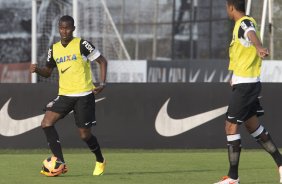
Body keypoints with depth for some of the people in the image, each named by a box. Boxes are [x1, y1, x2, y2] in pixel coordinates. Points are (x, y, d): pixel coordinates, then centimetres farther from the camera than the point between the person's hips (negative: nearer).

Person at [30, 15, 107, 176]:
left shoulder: (82, 45, -8)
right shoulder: (54, 49, 8)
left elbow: (102, 61, -2)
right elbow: (48, 72, 17)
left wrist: (102, 83, -12)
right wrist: (37, 70, -5)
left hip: (84, 95, -5)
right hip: (64, 95, 5)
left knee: (85, 134, -2)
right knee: (47, 123, -15)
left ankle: (100, 161, 27)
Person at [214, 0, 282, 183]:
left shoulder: (245, 23, -16)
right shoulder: (241, 24, 15)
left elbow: (252, 34, -42)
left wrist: (259, 48, -66)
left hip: (244, 84, -10)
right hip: (249, 84, 10)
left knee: (231, 126, -7)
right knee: (253, 125, 18)